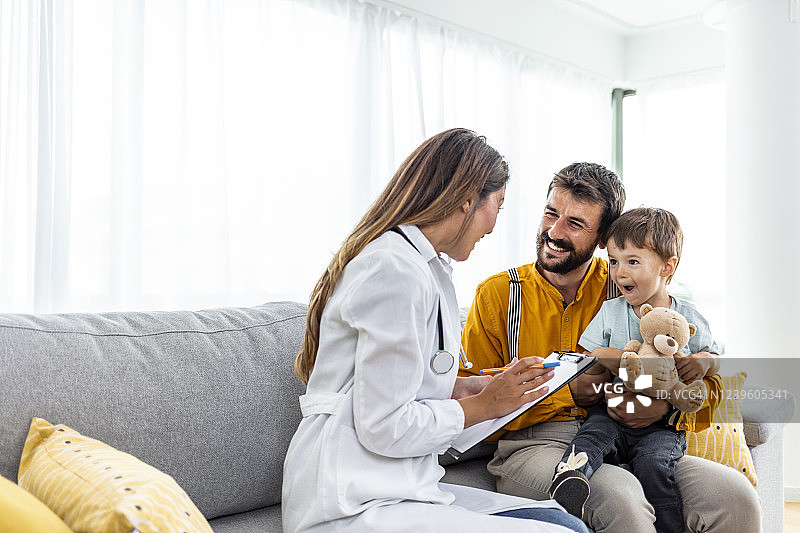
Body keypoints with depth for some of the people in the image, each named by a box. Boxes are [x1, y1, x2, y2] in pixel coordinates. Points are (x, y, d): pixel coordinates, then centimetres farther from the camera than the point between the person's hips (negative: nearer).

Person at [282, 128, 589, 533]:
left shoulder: (426, 268, 17)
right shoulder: (396, 270, -16)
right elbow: (384, 427, -18)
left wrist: (478, 385, 12)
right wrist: (486, 404, -5)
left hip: (393, 489, 10)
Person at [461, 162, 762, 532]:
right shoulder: (496, 294, 5)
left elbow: (706, 381, 10)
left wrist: (666, 404, -14)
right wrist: (568, 394, -11)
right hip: (530, 445, -3)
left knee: (735, 494, -22)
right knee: (618, 495, -36)